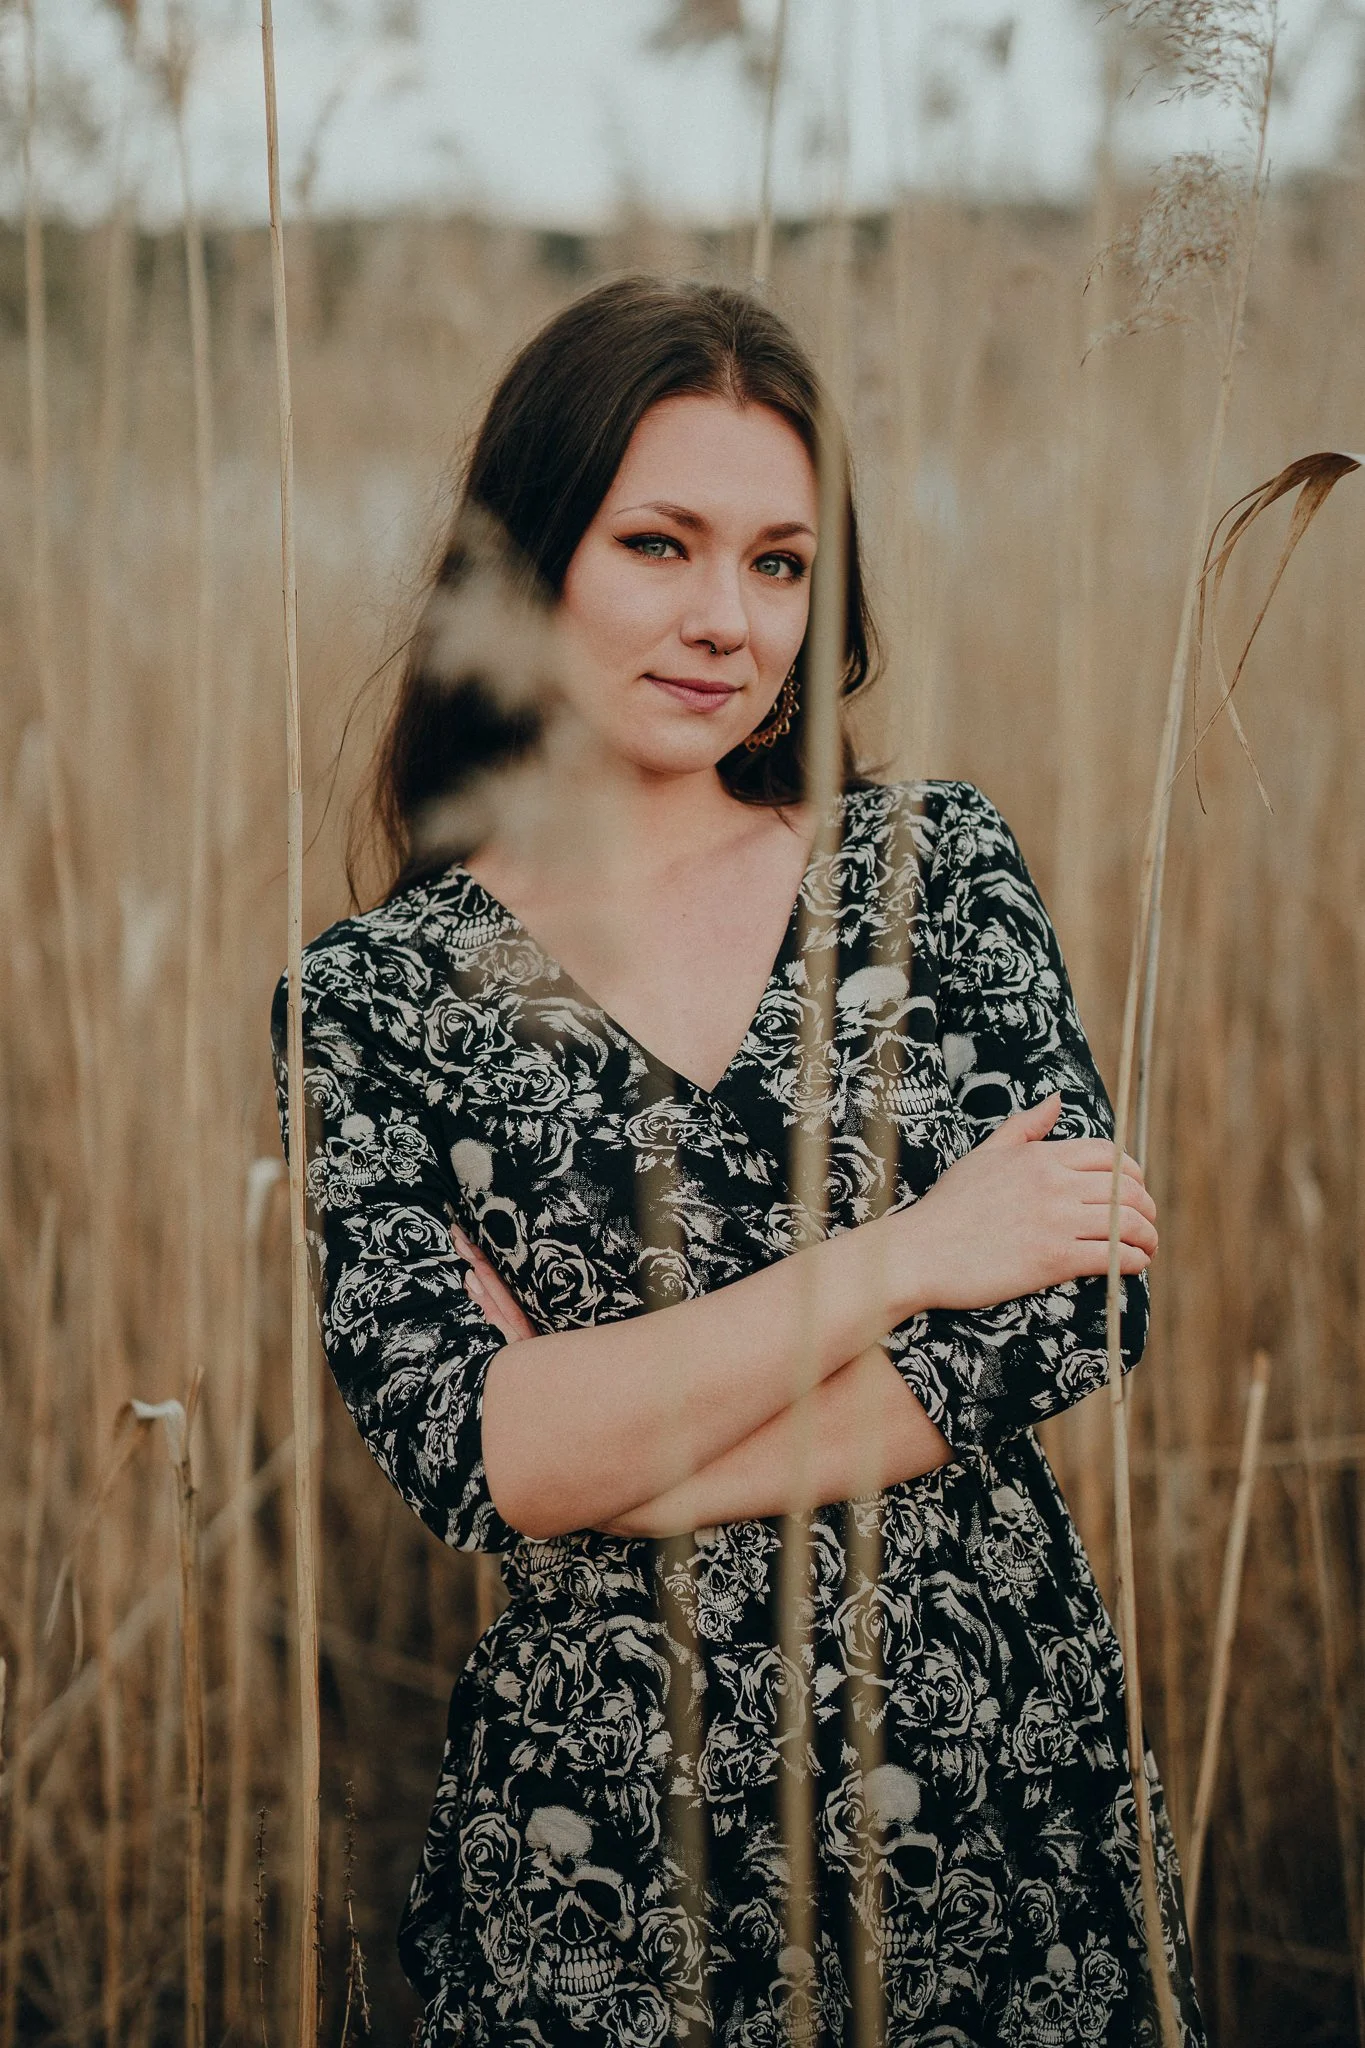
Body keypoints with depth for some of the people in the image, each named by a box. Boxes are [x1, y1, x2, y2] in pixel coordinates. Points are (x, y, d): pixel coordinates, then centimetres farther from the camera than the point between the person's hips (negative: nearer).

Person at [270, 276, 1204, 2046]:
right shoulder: (375, 998, -4)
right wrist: (894, 1258, -16)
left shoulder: (936, 865, 1)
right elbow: (466, 1452, -14)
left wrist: (619, 1456, -14)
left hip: (1014, 1783, 2)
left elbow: (1083, 1303, -9)